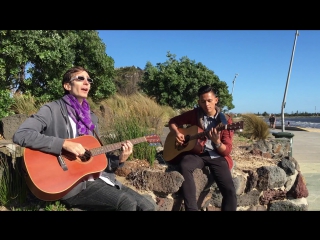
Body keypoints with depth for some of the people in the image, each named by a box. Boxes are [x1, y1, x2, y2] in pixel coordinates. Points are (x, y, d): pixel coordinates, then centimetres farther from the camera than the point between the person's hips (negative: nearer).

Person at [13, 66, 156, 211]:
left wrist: (119, 159, 0)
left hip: (97, 177, 7)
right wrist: (64, 144, -24)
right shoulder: (53, 109, -3)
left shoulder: (91, 117, 16)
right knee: (127, 203, -26)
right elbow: (20, 135, -18)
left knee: (147, 206, -5)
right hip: (71, 184, -6)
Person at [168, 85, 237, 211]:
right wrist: (176, 133, -7)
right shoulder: (194, 114, 3)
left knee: (230, 191, -20)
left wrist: (217, 142, -25)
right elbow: (173, 122, 15)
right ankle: (192, 208, -31)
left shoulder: (225, 121, -1)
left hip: (217, 156, 0)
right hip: (196, 153, 1)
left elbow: (227, 151, -3)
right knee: (184, 166, -35)